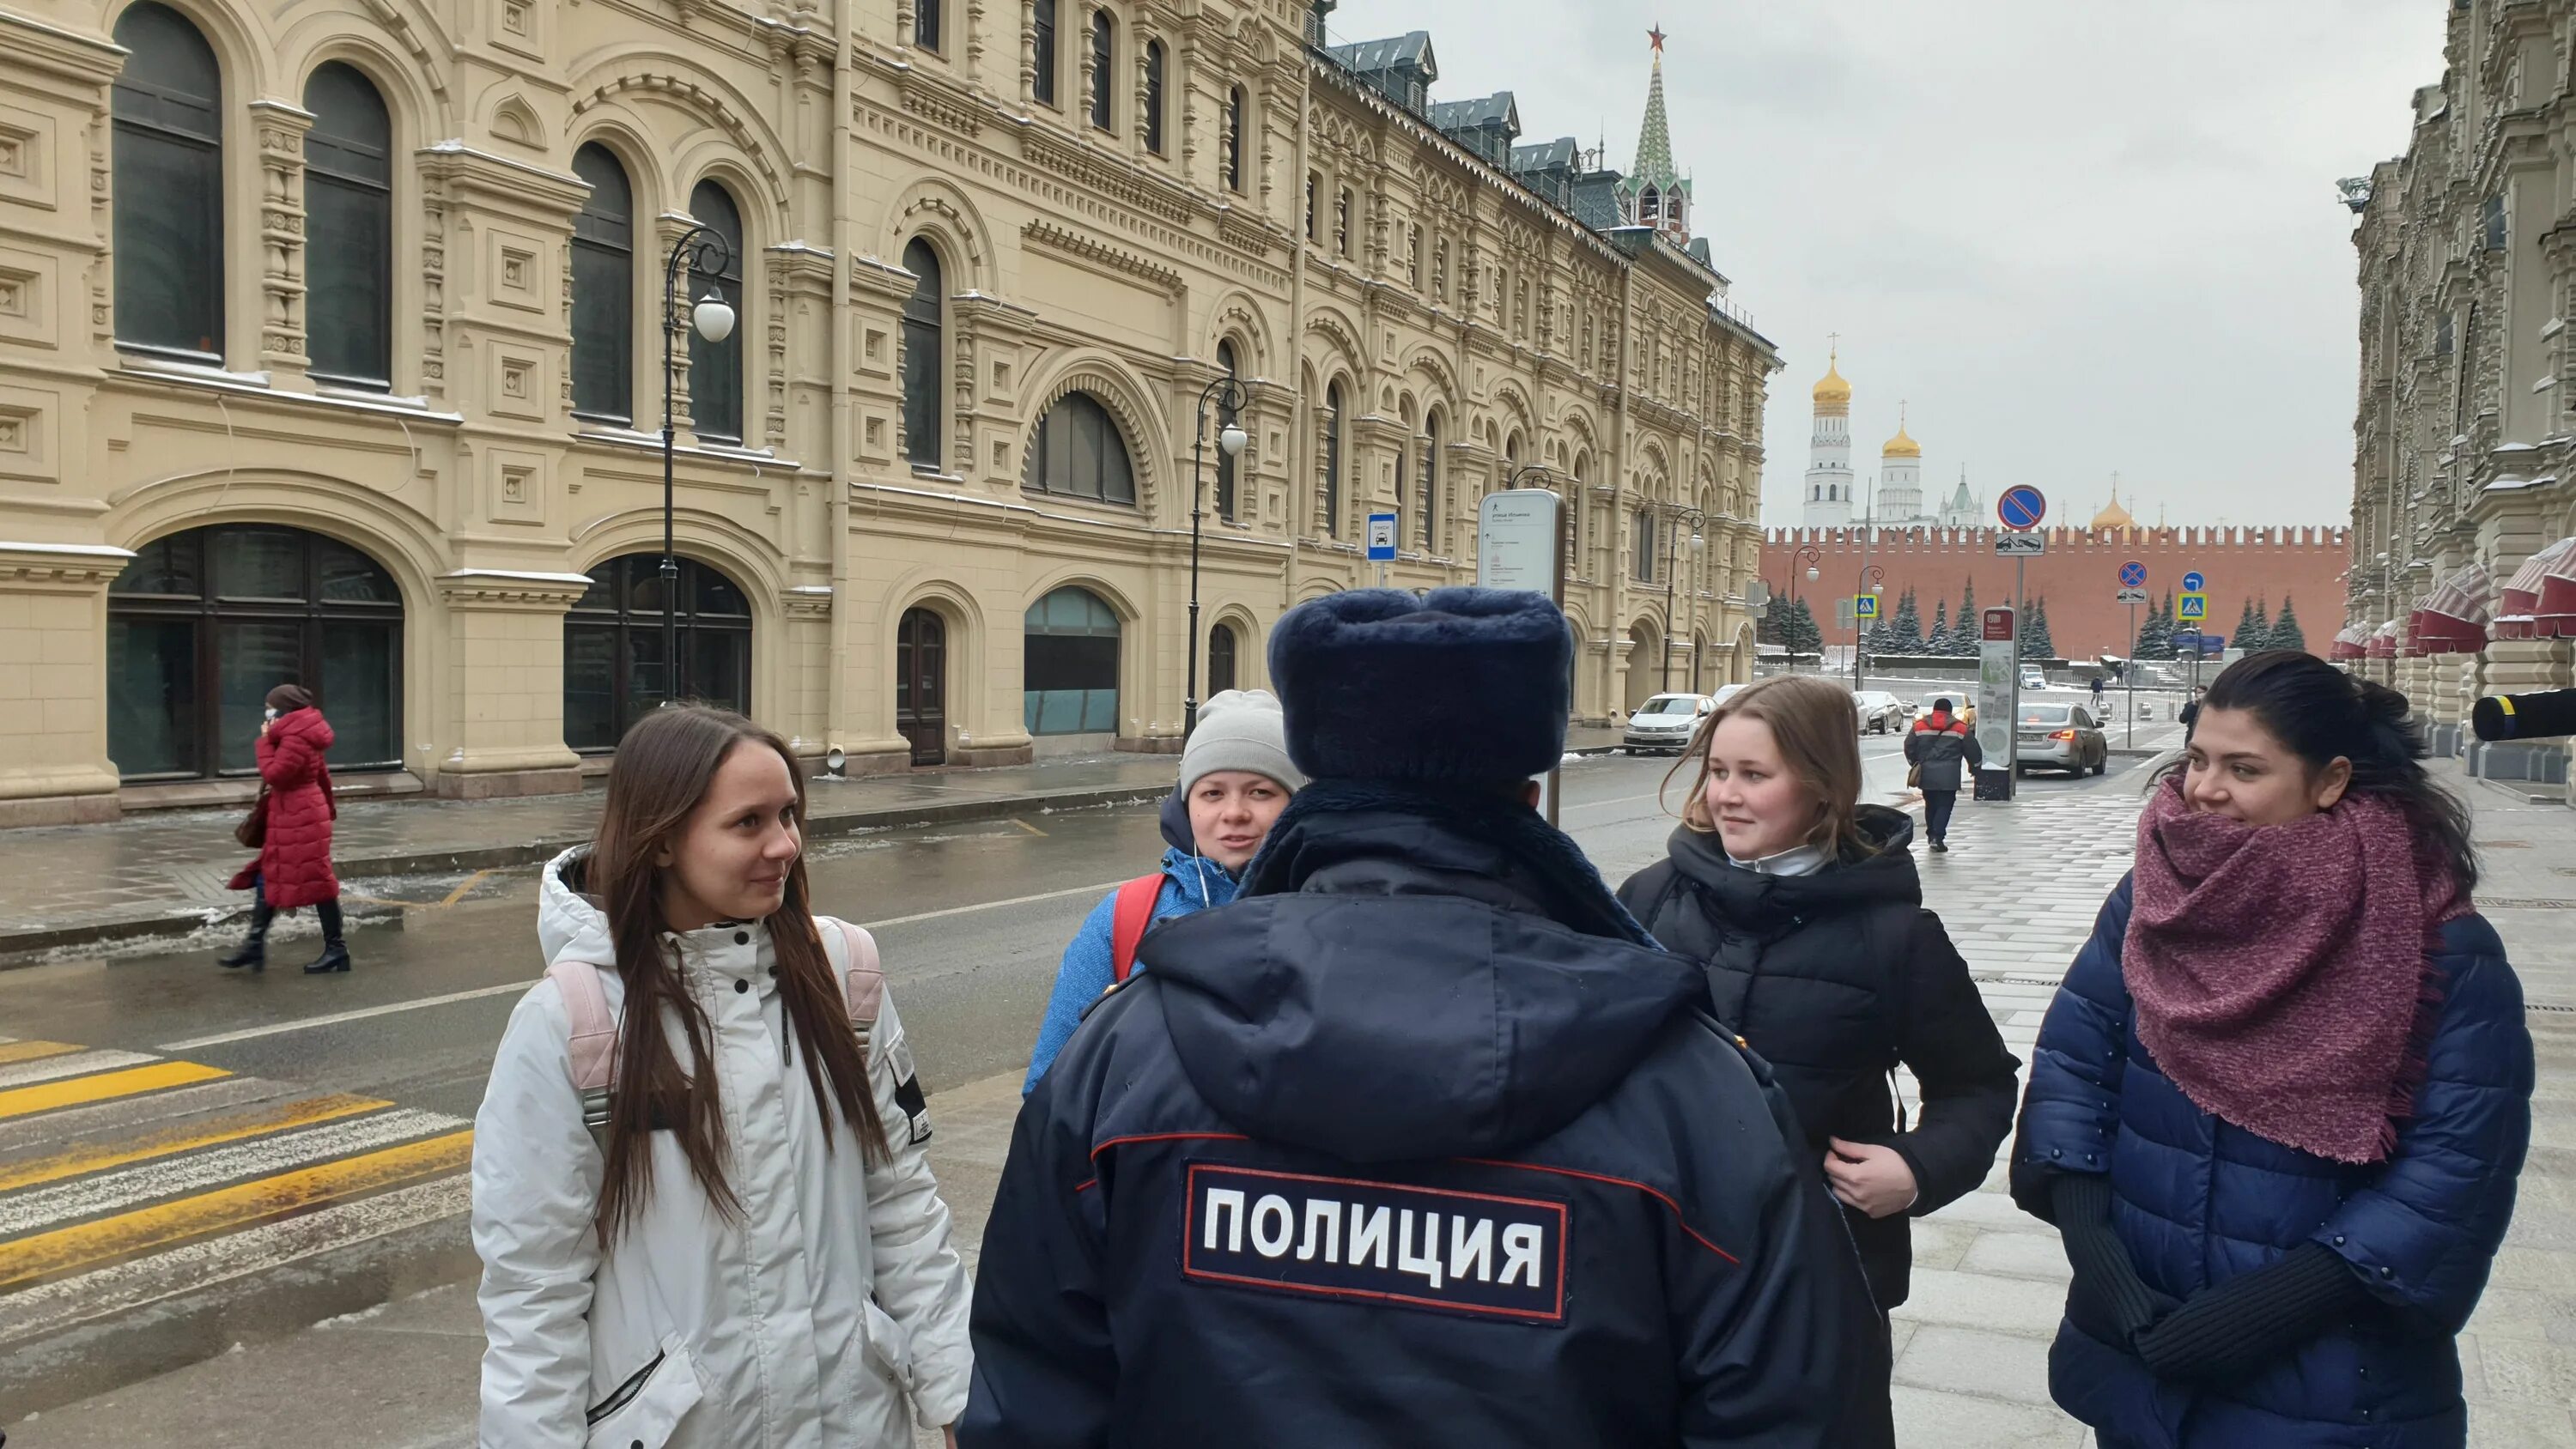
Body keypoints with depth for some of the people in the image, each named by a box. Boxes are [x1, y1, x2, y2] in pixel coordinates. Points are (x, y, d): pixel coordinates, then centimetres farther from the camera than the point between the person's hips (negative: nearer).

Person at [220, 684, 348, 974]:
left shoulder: (295, 739, -19)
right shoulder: (300, 735, 14)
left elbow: (274, 774, -22)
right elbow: (322, 773, 22)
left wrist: (264, 742, -12)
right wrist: (328, 805, 31)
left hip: (300, 819, -11)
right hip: (290, 818, 11)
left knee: (315, 880, -5)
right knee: (268, 879, 11)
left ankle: (336, 948, 2)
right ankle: (255, 945, 15)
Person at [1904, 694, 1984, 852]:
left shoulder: (1919, 725, 6)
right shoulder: (1961, 728, 4)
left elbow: (1909, 747, 10)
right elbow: (1973, 751, 10)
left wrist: (1915, 764, 26)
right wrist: (1975, 766, 28)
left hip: (1926, 774, 2)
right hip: (1948, 776, -2)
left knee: (1930, 805, 16)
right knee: (1945, 805, -1)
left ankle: (1932, 835, 22)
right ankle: (1937, 837, -14)